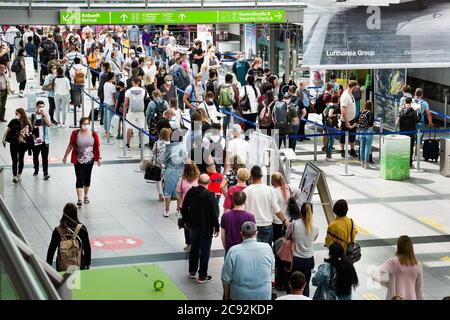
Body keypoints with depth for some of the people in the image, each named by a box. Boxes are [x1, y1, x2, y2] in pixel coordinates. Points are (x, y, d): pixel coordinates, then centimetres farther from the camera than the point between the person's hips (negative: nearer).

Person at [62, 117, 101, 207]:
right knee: (79, 179, -6)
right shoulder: (75, 133, -9)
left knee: (87, 178, 15)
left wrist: (99, 158, 4)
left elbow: (97, 146, 2)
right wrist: (65, 156, 5)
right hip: (78, 160, -2)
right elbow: (70, 145, 0)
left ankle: (86, 196, 31)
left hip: (89, 160, 2)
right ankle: (80, 199, -8)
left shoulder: (94, 134, -7)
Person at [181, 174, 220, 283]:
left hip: (193, 225, 5)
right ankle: (202, 276, 9)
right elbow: (214, 213, -18)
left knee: (194, 248, 21)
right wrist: (216, 227, -7)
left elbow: (184, 208, 6)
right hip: (206, 227, -5)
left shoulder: (190, 192, -4)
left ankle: (192, 271, 31)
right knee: (205, 251, 4)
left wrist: (186, 221, 20)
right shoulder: (209, 195, -20)